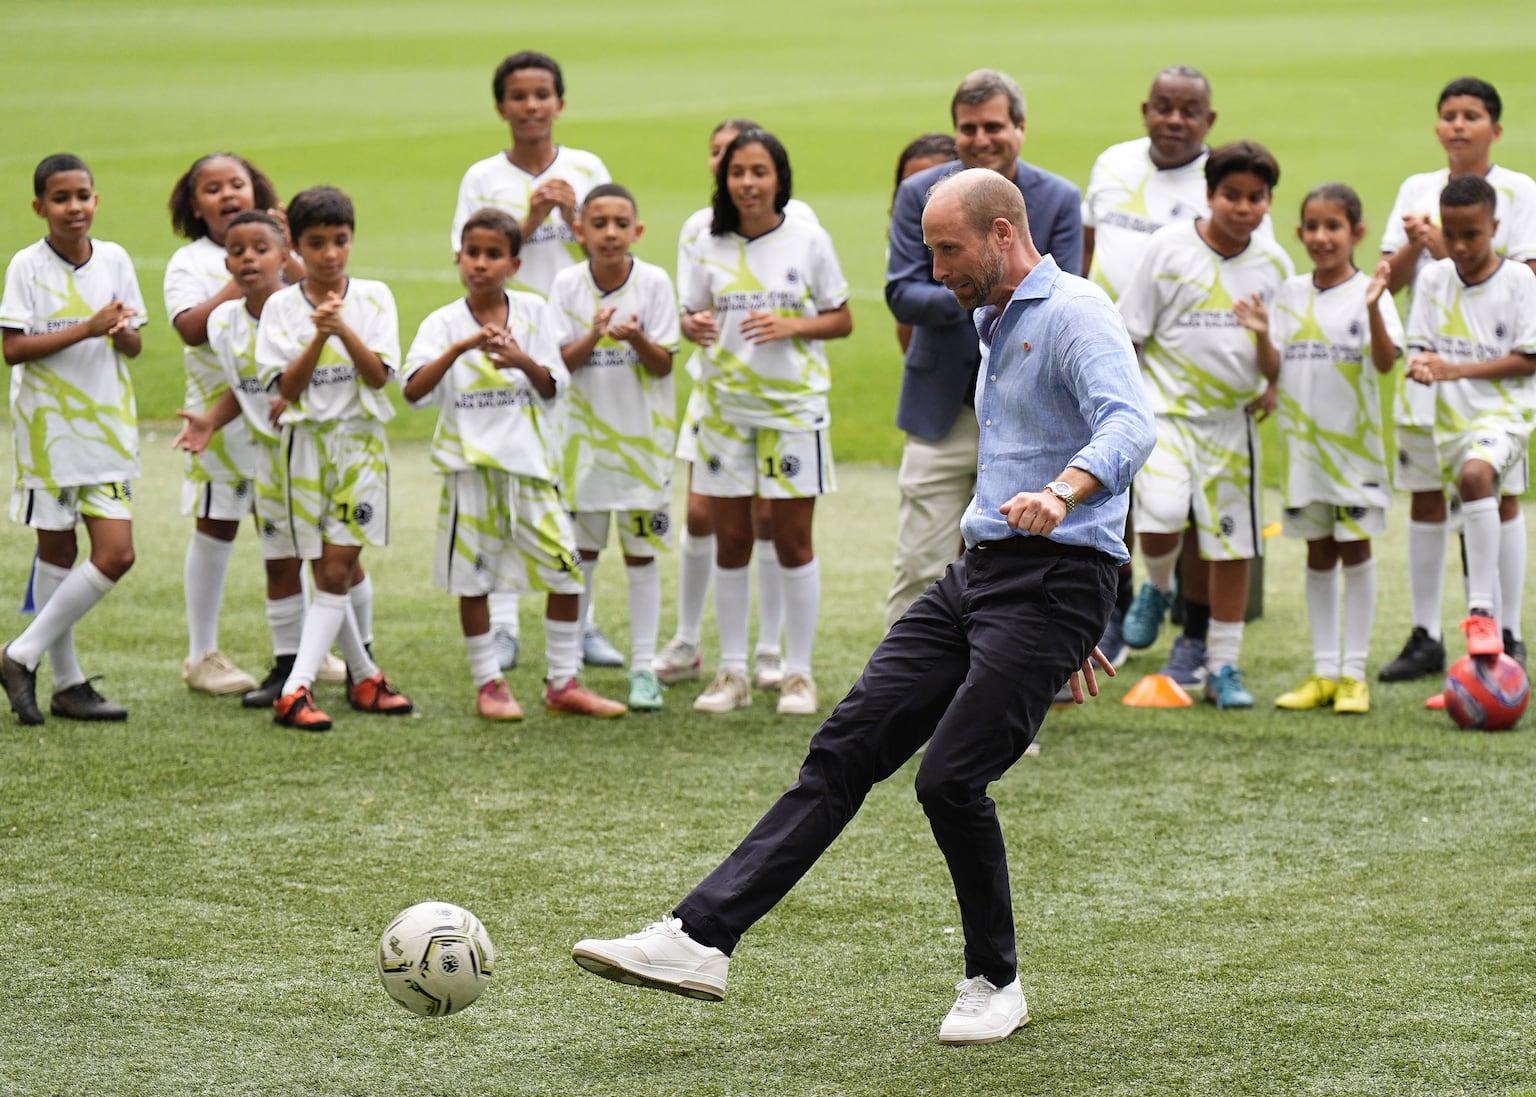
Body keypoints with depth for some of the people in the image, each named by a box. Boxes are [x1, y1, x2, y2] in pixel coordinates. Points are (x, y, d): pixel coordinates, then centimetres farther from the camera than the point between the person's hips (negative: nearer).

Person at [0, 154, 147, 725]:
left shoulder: (114, 259, 4)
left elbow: (135, 345, 9)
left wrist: (120, 331, -15)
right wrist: (87, 329, -20)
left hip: (107, 426, 4)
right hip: (49, 426, -4)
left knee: (116, 555, -5)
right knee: (56, 551, 4)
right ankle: (67, 681, 14)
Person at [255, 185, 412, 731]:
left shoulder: (373, 298, 1)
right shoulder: (281, 306, 0)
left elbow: (379, 376, -8)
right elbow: (287, 386, -8)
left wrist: (344, 330, -22)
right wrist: (317, 337, -21)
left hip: (361, 442, -1)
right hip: (307, 442, 1)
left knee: (338, 570, -8)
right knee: (327, 572, 3)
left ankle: (296, 690, -12)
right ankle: (364, 675, 18)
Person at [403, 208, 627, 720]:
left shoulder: (533, 311, 2)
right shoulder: (444, 323, -4)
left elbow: (553, 388, 2)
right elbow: (414, 390, -17)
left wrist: (525, 362, -19)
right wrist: (461, 347, -28)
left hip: (529, 456, 2)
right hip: (470, 460, -1)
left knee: (566, 569, -1)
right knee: (472, 575, 4)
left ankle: (563, 683, 10)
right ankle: (489, 684, 16)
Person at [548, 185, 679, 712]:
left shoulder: (654, 282, -9)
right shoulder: (567, 284, -4)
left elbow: (662, 365, -9)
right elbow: (561, 360, -6)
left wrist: (636, 338, -28)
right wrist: (594, 336, -25)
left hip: (642, 433, -1)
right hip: (584, 430, 2)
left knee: (641, 550, 2)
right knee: (581, 550, 9)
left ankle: (643, 667, 7)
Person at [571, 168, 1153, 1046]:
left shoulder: (1076, 312, -10)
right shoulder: (997, 327, 22)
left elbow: (1129, 424, -28)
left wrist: (1062, 493, -48)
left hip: (1051, 583, -9)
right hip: (976, 576, 9)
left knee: (951, 778, -15)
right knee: (846, 748, -1)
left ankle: (997, 984, 6)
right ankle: (701, 939, -7)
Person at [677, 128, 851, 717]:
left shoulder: (808, 240, -3)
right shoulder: (709, 247, 3)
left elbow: (841, 320, 2)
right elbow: (694, 315, 9)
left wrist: (792, 325, -16)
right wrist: (696, 327, -15)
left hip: (794, 404, -2)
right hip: (725, 406, 2)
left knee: (793, 540, 1)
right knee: (730, 541, 5)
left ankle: (798, 672, 9)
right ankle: (732, 671, 14)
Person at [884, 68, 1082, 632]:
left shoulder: (1059, 199, -1)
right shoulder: (920, 194, -1)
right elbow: (901, 294, -7)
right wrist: (964, 299, -26)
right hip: (943, 409, -1)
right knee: (920, 566, -3)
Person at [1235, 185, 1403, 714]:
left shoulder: (1368, 292, -7)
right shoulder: (1290, 294, 6)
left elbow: (1386, 361, -19)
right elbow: (1275, 370, 5)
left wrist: (1374, 308, -34)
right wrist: (1262, 334, -14)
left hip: (1353, 441, -4)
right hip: (1302, 439, 4)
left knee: (1354, 548, 1)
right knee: (1318, 552, 10)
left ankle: (1354, 673, 8)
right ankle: (1324, 671, 16)